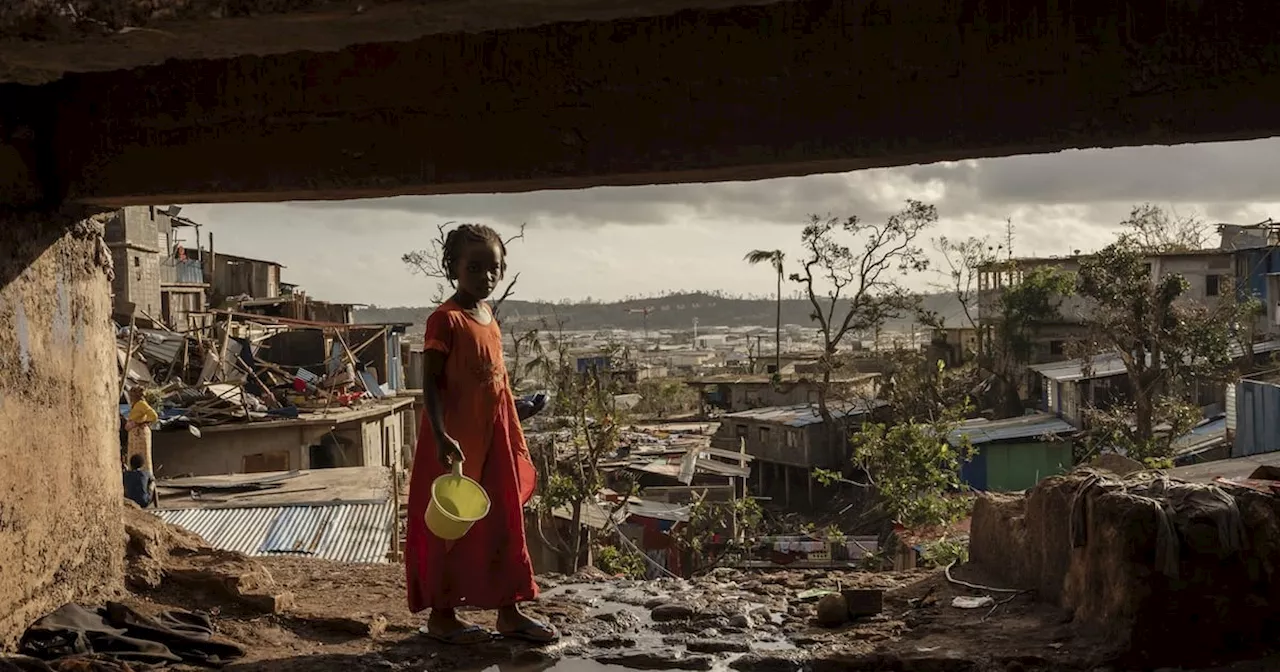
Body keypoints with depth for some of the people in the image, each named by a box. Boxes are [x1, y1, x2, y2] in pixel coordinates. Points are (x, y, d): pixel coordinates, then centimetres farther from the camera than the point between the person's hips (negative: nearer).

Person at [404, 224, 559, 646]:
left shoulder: (490, 319, 11)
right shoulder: (446, 319, -13)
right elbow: (430, 382, -17)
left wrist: (516, 443, 18)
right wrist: (441, 436, -26)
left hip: (494, 441, 8)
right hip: (456, 444, -8)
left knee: (504, 524, 12)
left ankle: (509, 612, 21)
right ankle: (441, 615, 14)